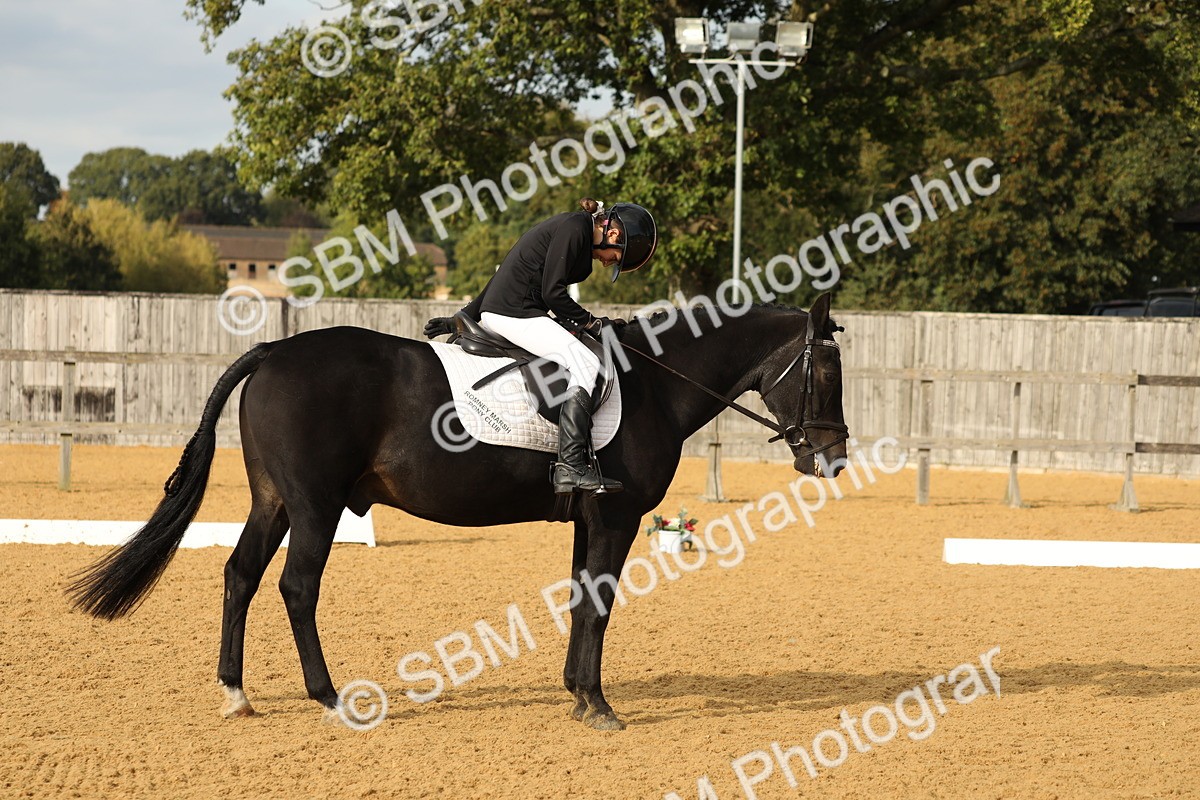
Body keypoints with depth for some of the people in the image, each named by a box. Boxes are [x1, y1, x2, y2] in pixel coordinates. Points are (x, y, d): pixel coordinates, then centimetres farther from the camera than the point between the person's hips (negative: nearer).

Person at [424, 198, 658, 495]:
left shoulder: (573, 229, 21)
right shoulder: (573, 229, -10)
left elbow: (506, 275, 22)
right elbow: (552, 292, -16)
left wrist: (463, 319, 23)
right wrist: (592, 322, -5)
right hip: (514, 314, -11)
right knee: (585, 363, -18)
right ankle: (571, 466, -28)